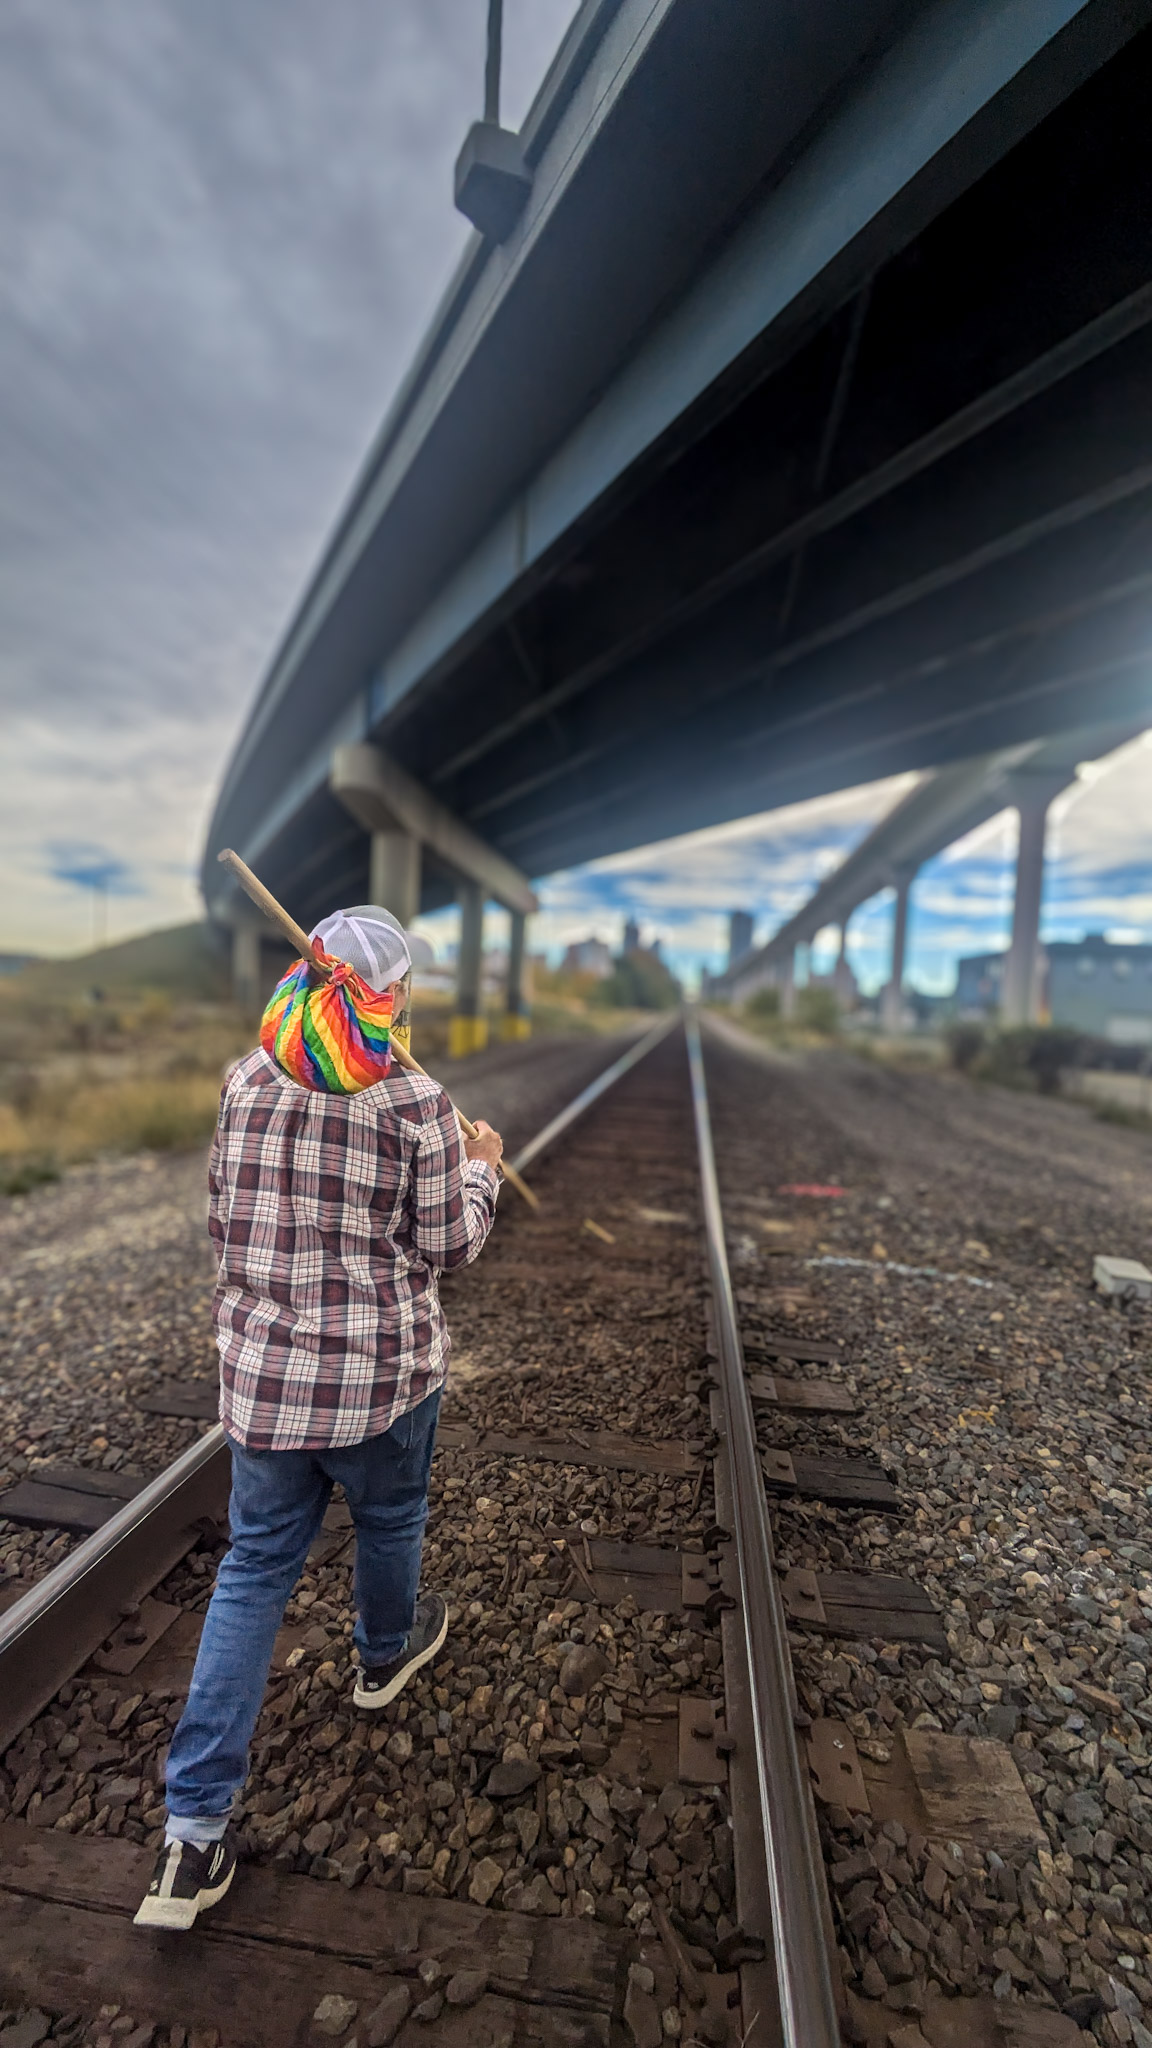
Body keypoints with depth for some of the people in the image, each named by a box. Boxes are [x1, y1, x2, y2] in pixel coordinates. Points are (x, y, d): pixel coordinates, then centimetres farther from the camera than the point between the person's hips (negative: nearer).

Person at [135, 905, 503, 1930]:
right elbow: (448, 1244, -11)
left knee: (256, 1563, 19)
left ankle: (194, 1829, 24)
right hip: (382, 1373, -3)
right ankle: (386, 1654, 55)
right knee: (389, 1520, 26)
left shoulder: (244, 1082, -3)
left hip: (261, 1366, 4)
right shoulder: (415, 1102, -18)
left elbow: (223, 1219, 8)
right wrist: (482, 1167, 6)